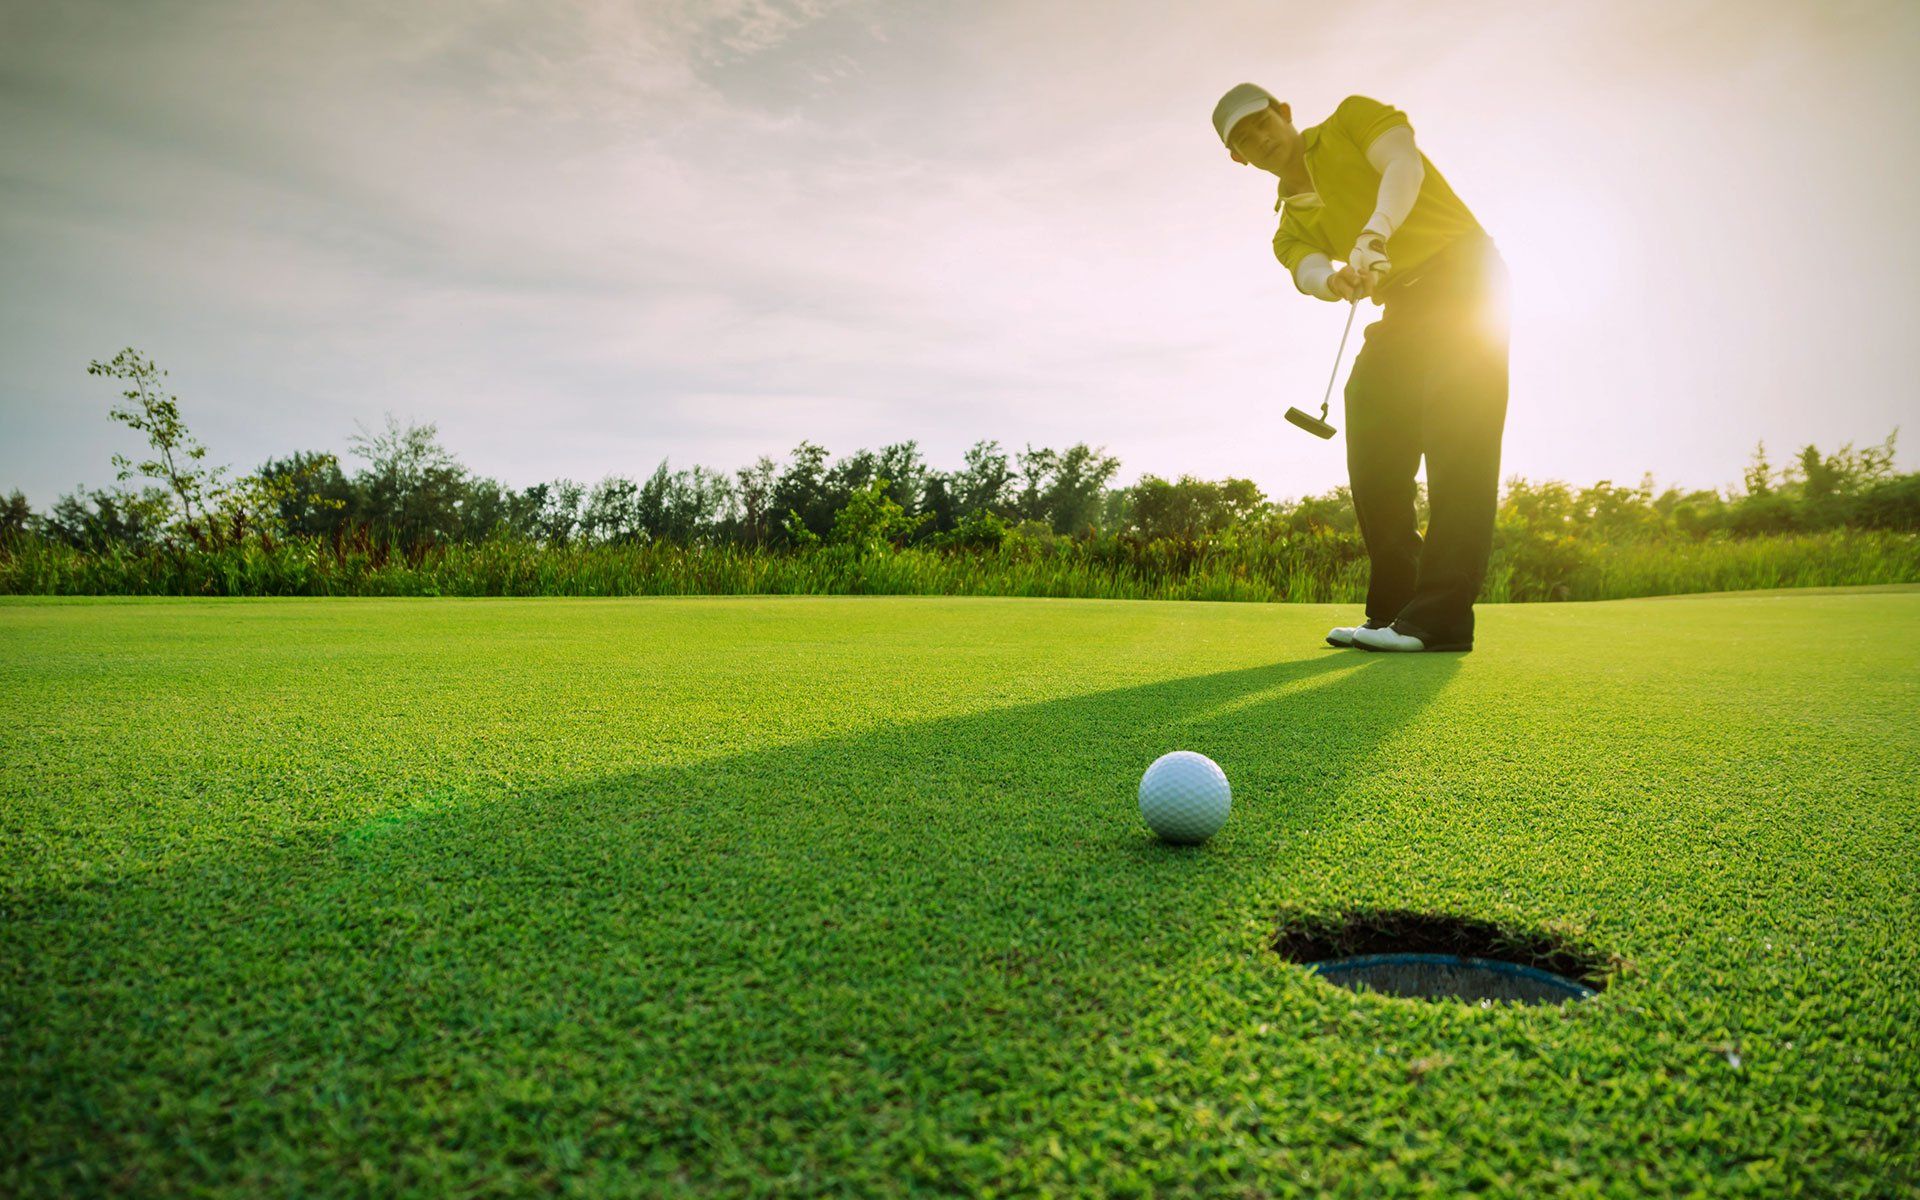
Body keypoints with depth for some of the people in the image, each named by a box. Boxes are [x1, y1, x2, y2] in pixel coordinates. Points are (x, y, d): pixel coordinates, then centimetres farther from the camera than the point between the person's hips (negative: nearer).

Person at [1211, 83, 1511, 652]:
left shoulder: (1353, 117, 6)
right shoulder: (1291, 226, 16)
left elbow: (1404, 164, -13)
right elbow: (1308, 270, -7)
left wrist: (1376, 232, -31)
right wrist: (1335, 279, -31)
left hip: (1462, 269, -7)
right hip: (1405, 305, 7)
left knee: (1456, 439, -17)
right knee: (1374, 452, -2)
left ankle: (1441, 616, -23)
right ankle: (1393, 609, 3)